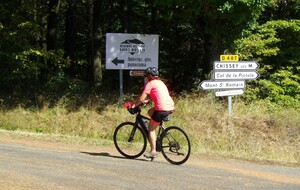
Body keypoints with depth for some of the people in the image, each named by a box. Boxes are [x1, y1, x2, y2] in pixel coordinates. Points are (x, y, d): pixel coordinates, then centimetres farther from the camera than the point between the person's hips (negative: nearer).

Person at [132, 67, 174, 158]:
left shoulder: (150, 83, -1)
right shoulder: (160, 82, 24)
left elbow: (141, 99, -6)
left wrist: (134, 105, 8)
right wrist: (147, 101, 37)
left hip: (162, 109, -8)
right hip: (171, 107, 8)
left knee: (151, 129, 6)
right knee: (150, 112, 30)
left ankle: (153, 151, 1)